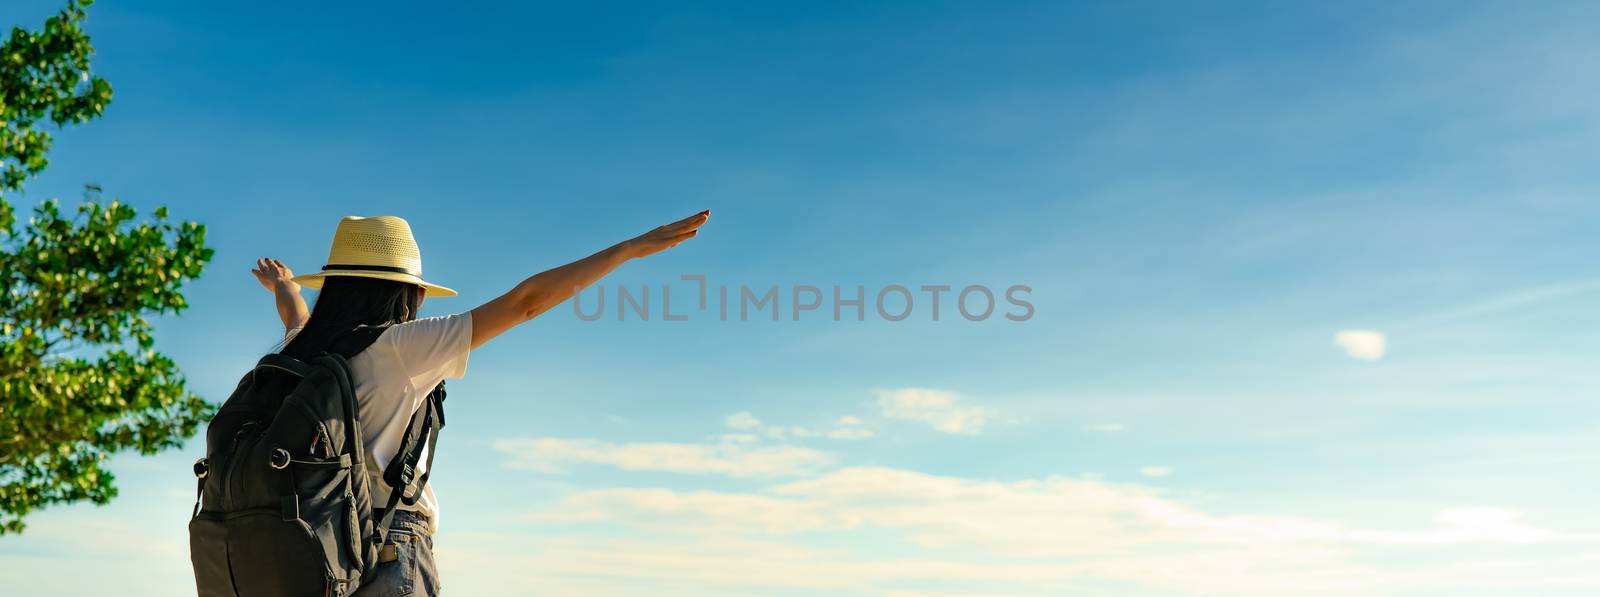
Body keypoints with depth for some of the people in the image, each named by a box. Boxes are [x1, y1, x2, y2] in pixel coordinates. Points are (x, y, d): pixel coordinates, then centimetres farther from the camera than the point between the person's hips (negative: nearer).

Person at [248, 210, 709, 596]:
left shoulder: (302, 353, 10)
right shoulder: (395, 348, -8)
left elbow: (296, 319, 38)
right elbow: (524, 302, -9)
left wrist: (284, 288, 63)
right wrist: (631, 247, -5)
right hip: (389, 552, -7)